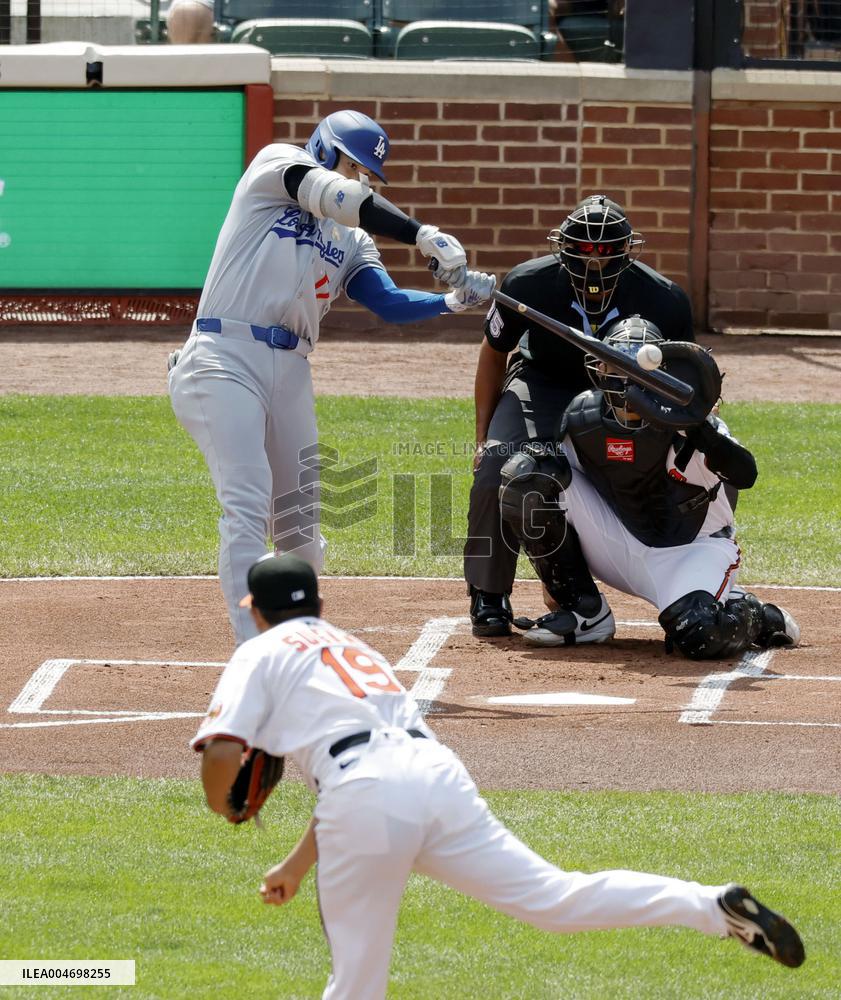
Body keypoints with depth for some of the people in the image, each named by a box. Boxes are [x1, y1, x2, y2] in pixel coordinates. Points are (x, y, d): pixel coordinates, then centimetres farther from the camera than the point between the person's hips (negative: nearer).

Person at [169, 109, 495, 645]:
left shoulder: (352, 240, 21)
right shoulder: (277, 164, 4)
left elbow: (390, 303, 5)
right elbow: (338, 198, -13)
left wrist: (453, 301, -13)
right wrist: (425, 236, -21)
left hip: (290, 373, 7)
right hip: (223, 360, -7)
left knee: (298, 516, 8)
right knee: (248, 503, -17)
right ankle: (252, 647, -21)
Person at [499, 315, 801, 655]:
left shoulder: (682, 419, -21)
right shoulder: (582, 417, -8)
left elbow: (745, 475, -35)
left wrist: (698, 426, -49)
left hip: (691, 549, -4)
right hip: (619, 547, 4)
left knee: (699, 635, -37)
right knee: (525, 474, -14)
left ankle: (760, 617, 6)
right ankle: (581, 611, -4)